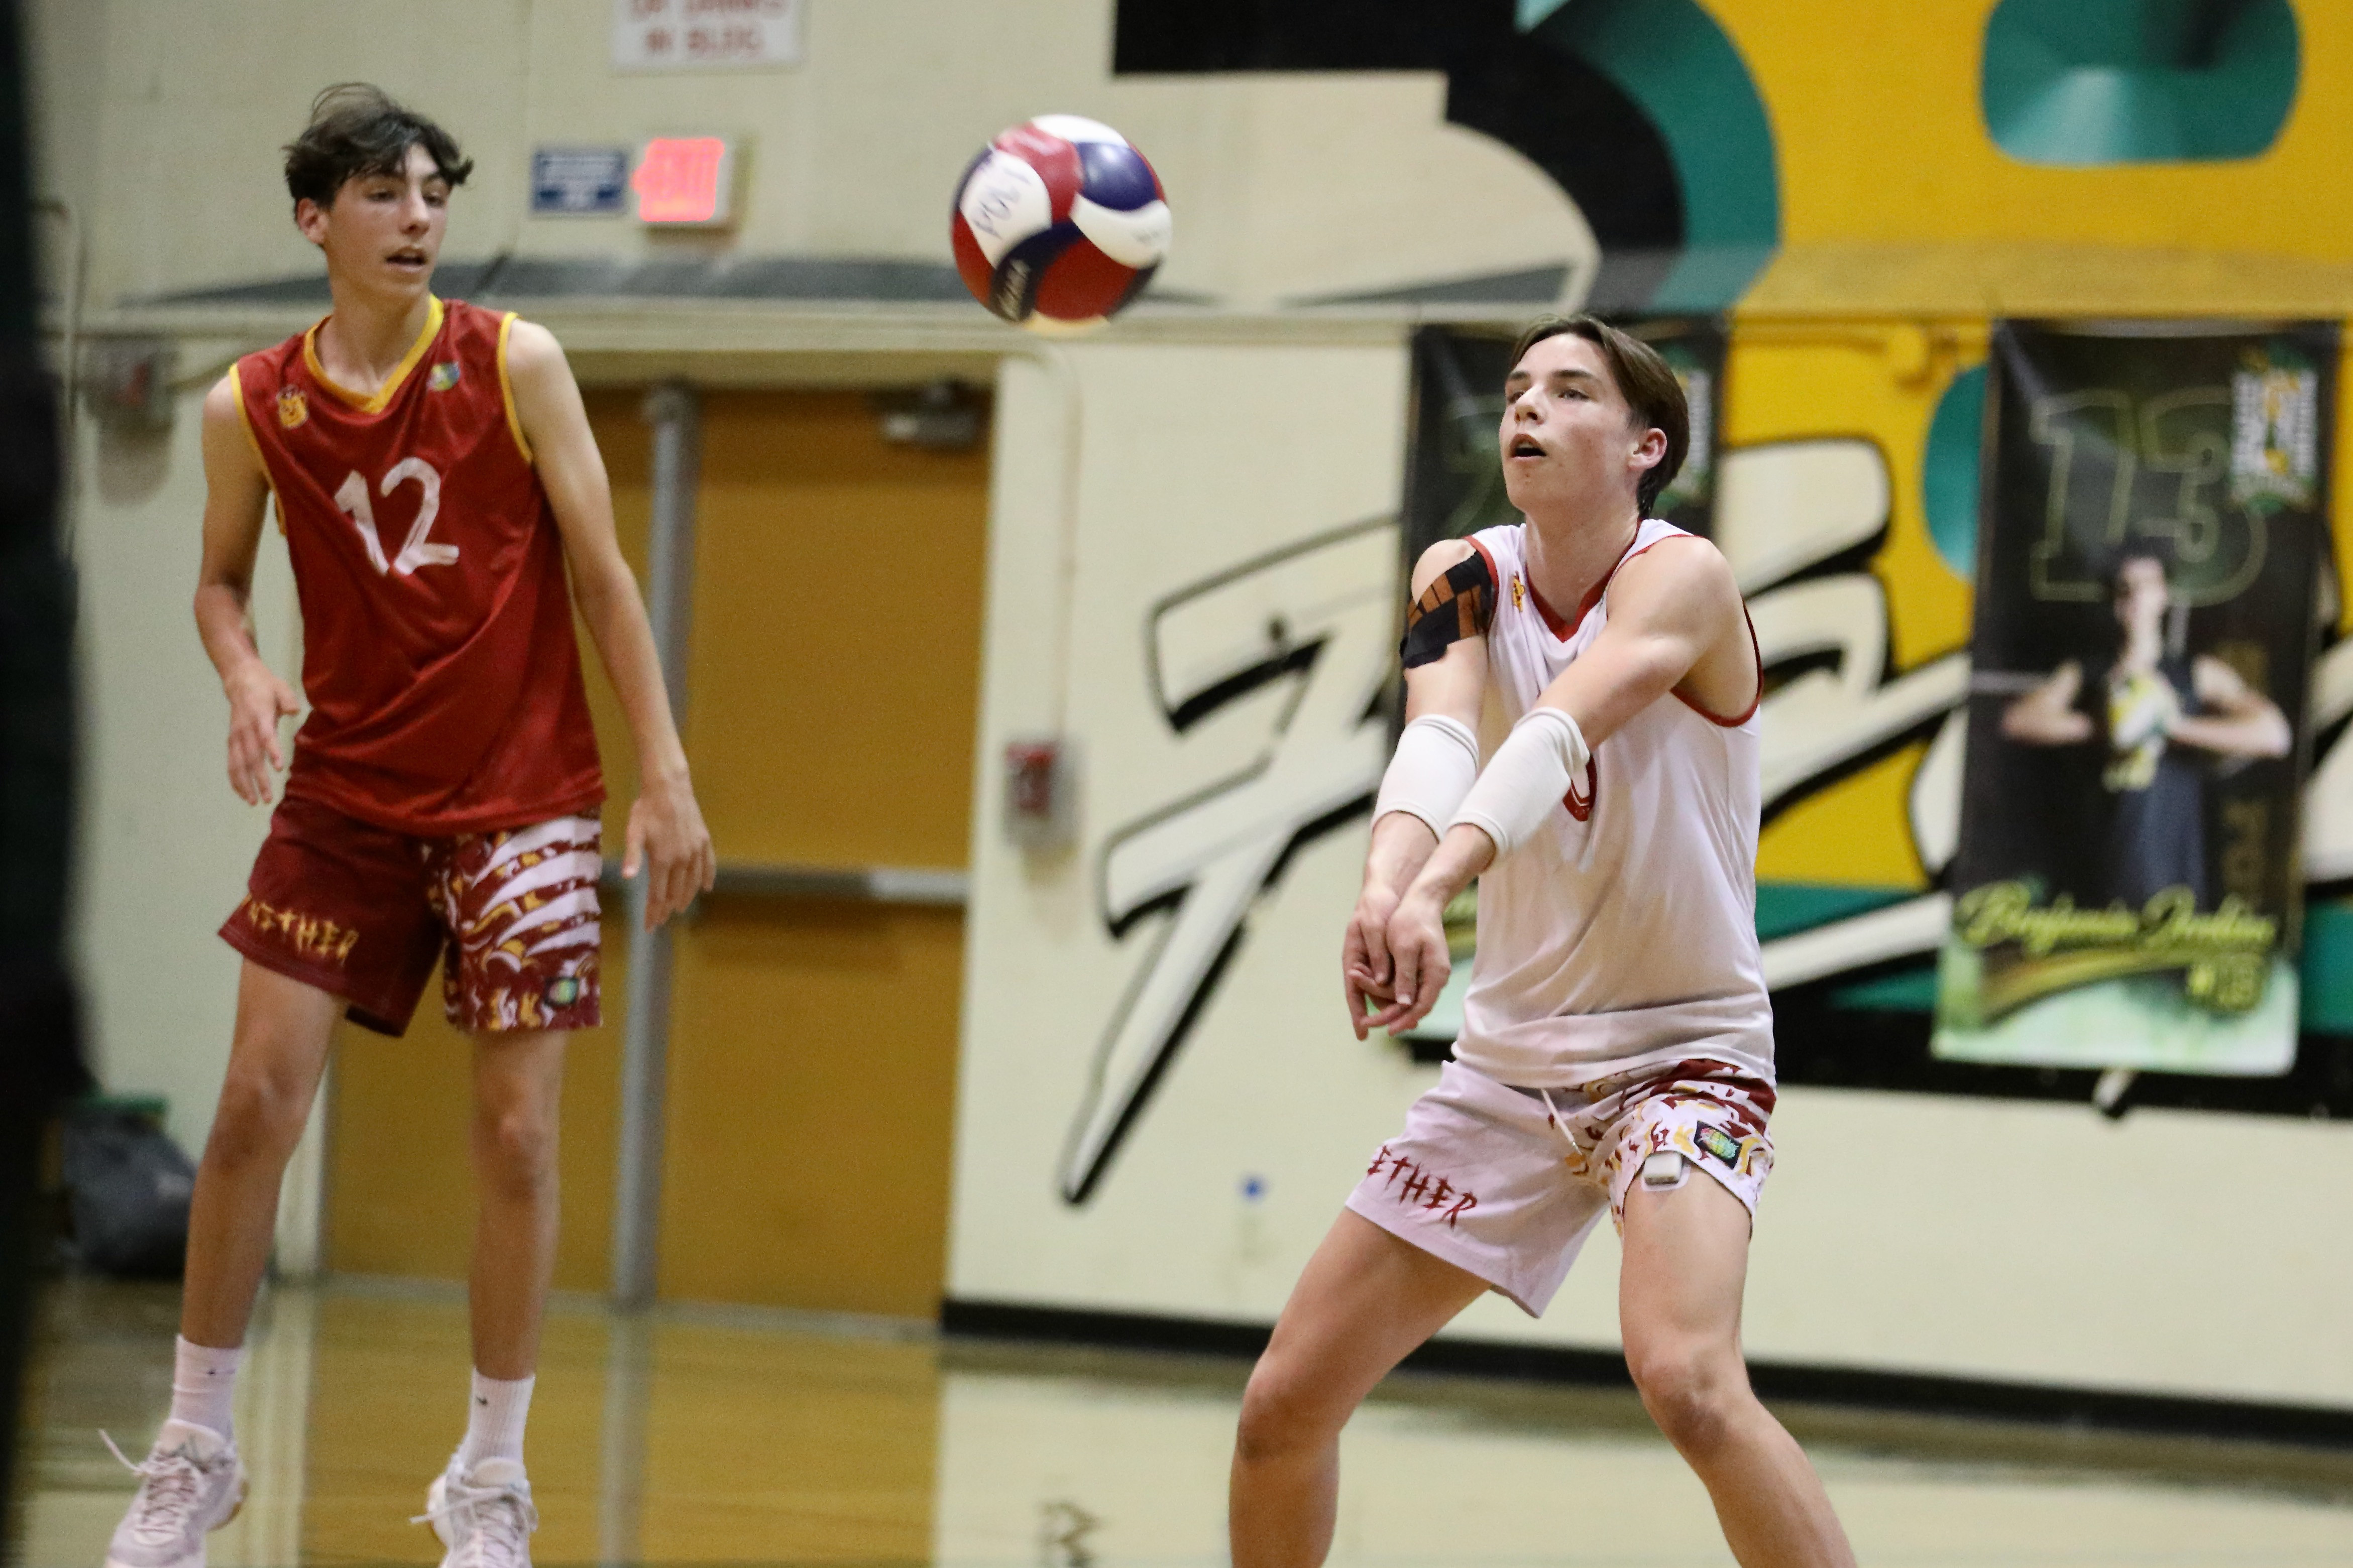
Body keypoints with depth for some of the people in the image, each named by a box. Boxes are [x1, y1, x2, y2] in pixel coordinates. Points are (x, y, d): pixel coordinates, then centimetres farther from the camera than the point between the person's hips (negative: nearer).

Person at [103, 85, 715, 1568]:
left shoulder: (515, 364, -6)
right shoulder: (251, 408, -1)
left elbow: (602, 572, -3)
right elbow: (222, 580, 14)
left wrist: (667, 775, -8)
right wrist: (247, 678, -9)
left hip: (522, 801, -2)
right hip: (348, 791, 2)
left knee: (517, 1135, -3)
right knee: (257, 1101, -5)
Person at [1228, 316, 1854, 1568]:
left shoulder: (1679, 580, -16)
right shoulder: (1466, 580, -1)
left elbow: (1556, 734, -35)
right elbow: (1438, 737, -22)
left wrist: (1437, 884, -54)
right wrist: (1389, 876, -45)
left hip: (1682, 1053, -6)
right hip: (1511, 1062, 6)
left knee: (1686, 1379, -32)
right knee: (1285, 1405, 5)